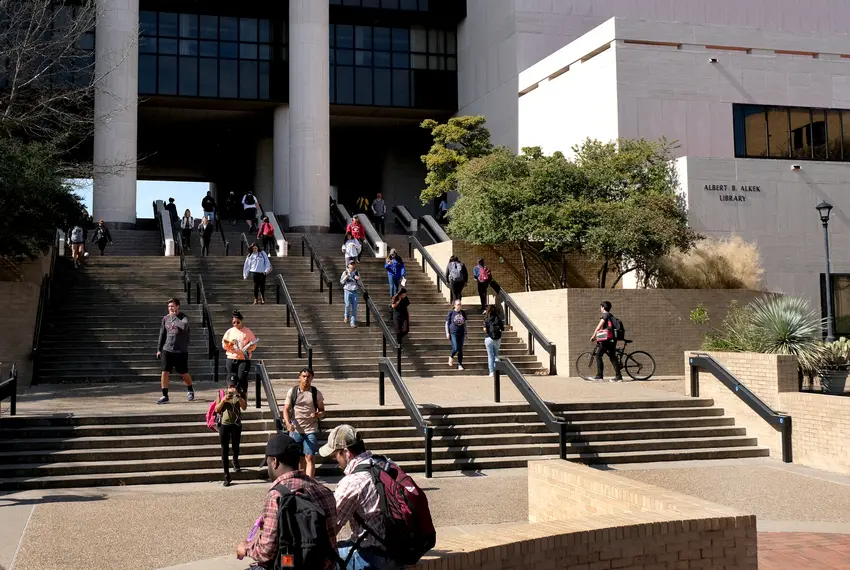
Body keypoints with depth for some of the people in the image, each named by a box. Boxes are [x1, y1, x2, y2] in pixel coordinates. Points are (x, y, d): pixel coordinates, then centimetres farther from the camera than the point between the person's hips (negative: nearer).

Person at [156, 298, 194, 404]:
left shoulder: (184, 317, -4)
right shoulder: (165, 318, 8)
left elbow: (184, 326, -28)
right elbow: (162, 334, 14)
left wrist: (174, 317, -18)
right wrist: (159, 349, 12)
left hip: (181, 351, -3)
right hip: (167, 350, 3)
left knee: (184, 374, 8)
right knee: (164, 372, -7)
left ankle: (190, 391, 33)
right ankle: (165, 396, 0)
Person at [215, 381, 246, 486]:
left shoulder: (240, 394, 0)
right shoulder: (221, 394, 0)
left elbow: (244, 407, -12)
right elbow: (217, 410, -1)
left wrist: (238, 395, -23)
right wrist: (223, 400, -17)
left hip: (236, 424, 1)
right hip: (224, 424, -1)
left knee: (235, 447, 14)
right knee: (224, 450, -2)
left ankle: (235, 462, 49)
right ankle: (226, 476, 1)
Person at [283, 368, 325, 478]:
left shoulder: (316, 393, 2)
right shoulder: (292, 392, 3)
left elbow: (322, 411, 8)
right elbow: (286, 409, 1)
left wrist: (317, 415, -16)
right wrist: (288, 423, -17)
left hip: (311, 430, -2)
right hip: (295, 430, 2)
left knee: (310, 457, -9)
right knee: (299, 458, 12)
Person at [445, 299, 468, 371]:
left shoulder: (463, 313, 7)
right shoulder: (451, 313, -4)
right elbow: (447, 323, 1)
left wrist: (465, 333, 15)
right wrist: (447, 333, -6)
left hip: (461, 333, 4)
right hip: (453, 333, -4)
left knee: (460, 350, 5)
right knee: (455, 348, -12)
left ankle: (460, 365, 11)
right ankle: (451, 357, 20)